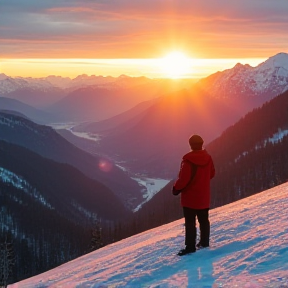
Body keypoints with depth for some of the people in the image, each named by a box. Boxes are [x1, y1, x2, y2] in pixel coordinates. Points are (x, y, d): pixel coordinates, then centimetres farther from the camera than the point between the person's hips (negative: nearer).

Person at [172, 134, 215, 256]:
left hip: (190, 196, -6)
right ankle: (204, 242, 27)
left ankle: (190, 246, -2)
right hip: (204, 196, 6)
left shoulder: (188, 160, -22)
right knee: (204, 220, 17)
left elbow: (183, 178, -23)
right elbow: (212, 174, 13)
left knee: (190, 222, -2)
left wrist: (176, 188, -5)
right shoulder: (208, 158, -1)